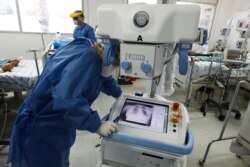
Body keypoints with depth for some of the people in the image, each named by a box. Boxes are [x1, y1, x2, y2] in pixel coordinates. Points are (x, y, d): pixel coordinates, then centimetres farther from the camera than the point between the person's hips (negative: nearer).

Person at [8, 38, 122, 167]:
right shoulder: (87, 57, -29)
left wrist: (119, 95, 22)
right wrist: (97, 126, -30)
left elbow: (102, 75, 16)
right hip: (41, 130, -8)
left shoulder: (86, 49, 0)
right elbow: (67, 99, -41)